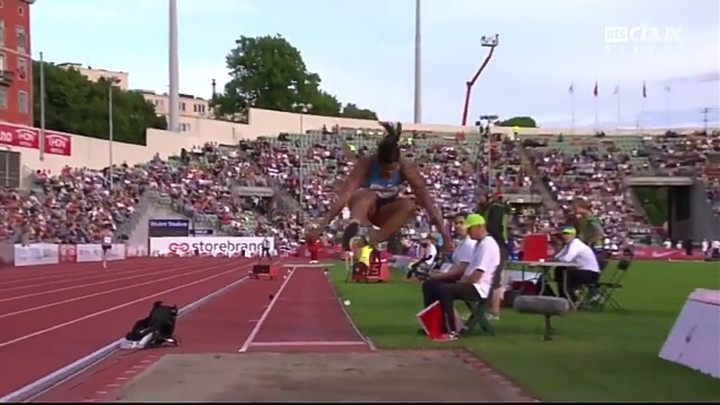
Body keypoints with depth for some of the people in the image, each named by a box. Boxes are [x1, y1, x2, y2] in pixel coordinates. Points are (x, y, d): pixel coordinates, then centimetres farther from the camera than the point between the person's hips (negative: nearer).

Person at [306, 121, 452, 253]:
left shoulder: (407, 167, -23)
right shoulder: (366, 163, -28)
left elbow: (427, 201, -26)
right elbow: (344, 196, -36)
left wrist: (445, 237, -33)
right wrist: (321, 227, -46)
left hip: (385, 211, 2)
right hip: (363, 205, -2)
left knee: (410, 205, -30)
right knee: (368, 196, -37)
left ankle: (374, 238, -38)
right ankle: (355, 226, -64)